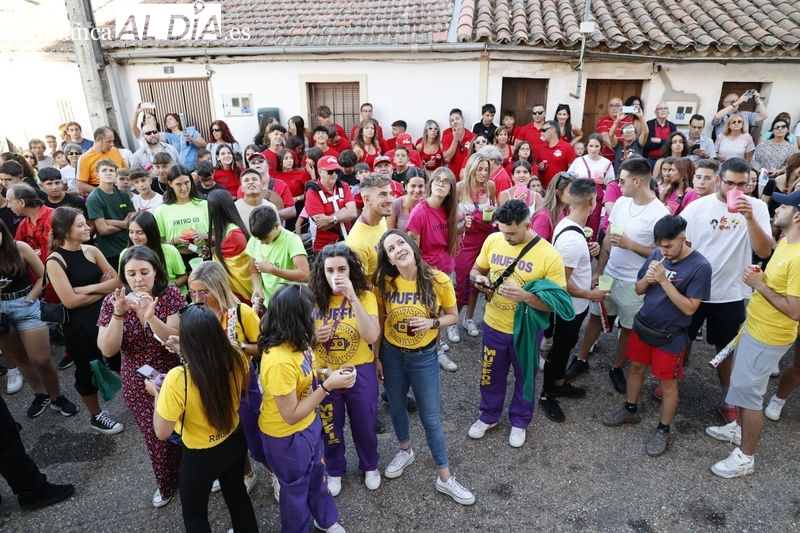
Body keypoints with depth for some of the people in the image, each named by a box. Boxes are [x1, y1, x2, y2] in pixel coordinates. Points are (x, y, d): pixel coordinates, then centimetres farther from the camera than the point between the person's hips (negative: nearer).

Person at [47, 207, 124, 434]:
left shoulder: (91, 250, 0)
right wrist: (103, 289, -9)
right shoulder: (55, 261, -12)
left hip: (106, 314, 4)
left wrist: (89, 289, -15)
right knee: (88, 370, 13)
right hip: (79, 324, -4)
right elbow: (70, 301, -17)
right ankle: (96, 416, 33)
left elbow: (117, 280, -2)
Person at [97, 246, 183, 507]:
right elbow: (108, 350, -16)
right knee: (156, 437, 16)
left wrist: (150, 317, -38)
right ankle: (165, 483, 44)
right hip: (138, 386, 2)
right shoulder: (112, 302, -10)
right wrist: (118, 314, -30)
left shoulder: (172, 296, -16)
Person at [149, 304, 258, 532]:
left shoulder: (177, 379, -34)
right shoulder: (236, 357, -20)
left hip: (200, 456, -4)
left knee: (194, 513, 25)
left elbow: (162, 432, -21)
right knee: (237, 494, 31)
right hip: (234, 441, 4)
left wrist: (156, 394, -8)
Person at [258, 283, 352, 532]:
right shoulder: (279, 362, -38)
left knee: (317, 474, 29)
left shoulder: (291, 343, -10)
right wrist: (327, 386, -31)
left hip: (308, 424, 8)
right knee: (296, 487, 20)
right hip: (287, 436, -8)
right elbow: (291, 415, -30)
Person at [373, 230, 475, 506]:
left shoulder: (438, 280, -18)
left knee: (431, 418, 8)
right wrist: (376, 357, 3)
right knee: (396, 408, 22)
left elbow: (453, 316, -5)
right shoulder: (384, 283, -12)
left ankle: (445, 478, 28)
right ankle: (405, 451, 51)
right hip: (391, 354, 2)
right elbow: (379, 322, 0)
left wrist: (432, 322, -24)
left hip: (424, 357, -2)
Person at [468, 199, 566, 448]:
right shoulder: (493, 240, -10)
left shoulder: (549, 256, -22)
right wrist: (479, 279, -19)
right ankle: (489, 415, 47)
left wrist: (526, 296, -35)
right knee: (491, 374, 22)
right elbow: (475, 270, 6)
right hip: (493, 325, 3)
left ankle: (519, 421, 46)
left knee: (524, 377, 20)